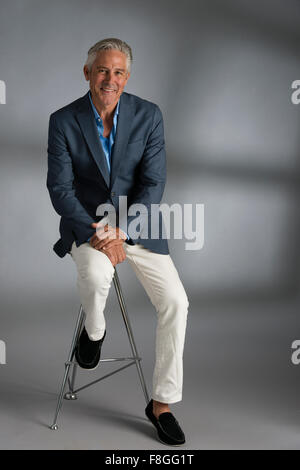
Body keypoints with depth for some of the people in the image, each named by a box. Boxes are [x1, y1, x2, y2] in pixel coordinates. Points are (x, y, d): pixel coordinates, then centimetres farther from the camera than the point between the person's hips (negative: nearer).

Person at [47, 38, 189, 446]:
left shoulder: (149, 115, -3)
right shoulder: (63, 121, -5)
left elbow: (153, 184, -7)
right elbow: (60, 189, -8)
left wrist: (120, 230, -20)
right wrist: (96, 235, -21)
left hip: (137, 225, 2)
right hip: (86, 224, -1)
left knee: (176, 301, -13)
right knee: (96, 275, -34)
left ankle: (162, 402, 4)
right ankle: (94, 331, 4)